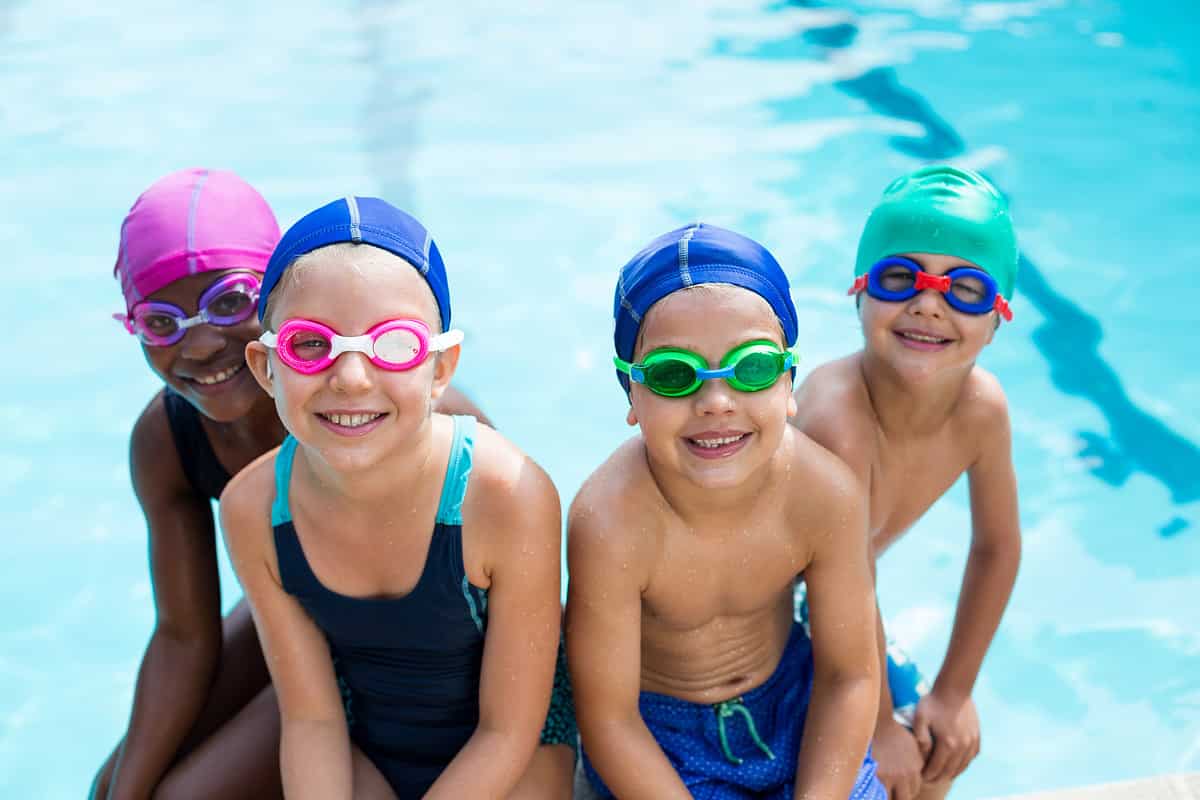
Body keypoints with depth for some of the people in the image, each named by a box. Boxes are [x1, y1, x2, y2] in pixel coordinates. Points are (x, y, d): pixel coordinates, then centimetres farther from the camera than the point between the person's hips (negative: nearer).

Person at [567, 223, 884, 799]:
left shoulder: (825, 493, -23)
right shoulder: (611, 523, -32)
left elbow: (850, 675, -12)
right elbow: (607, 720, -23)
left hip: (791, 702, 3)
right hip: (654, 730, -3)